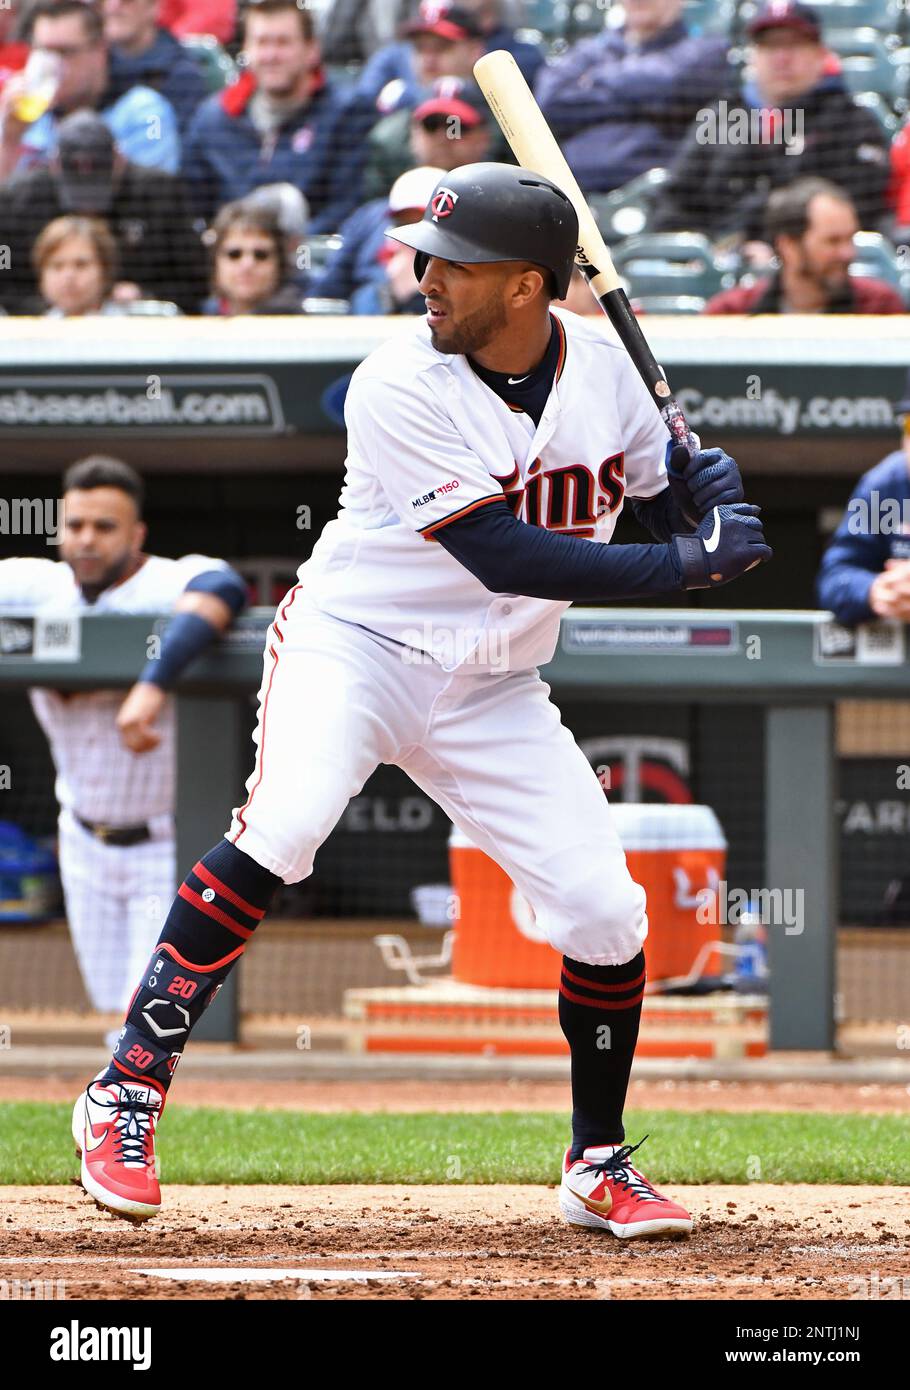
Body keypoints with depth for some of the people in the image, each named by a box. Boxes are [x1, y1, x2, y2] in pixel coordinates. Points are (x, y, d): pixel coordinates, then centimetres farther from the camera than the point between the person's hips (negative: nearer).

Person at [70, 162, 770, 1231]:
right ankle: (127, 1096, -24)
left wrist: (708, 493, -15)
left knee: (606, 912, -3)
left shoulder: (599, 369, -3)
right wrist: (682, 563, -26)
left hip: (495, 691, 5)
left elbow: (672, 505, 10)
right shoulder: (399, 386, -20)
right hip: (354, 647, -5)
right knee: (281, 830, -31)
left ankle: (598, 1167, 18)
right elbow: (501, 553, -25)